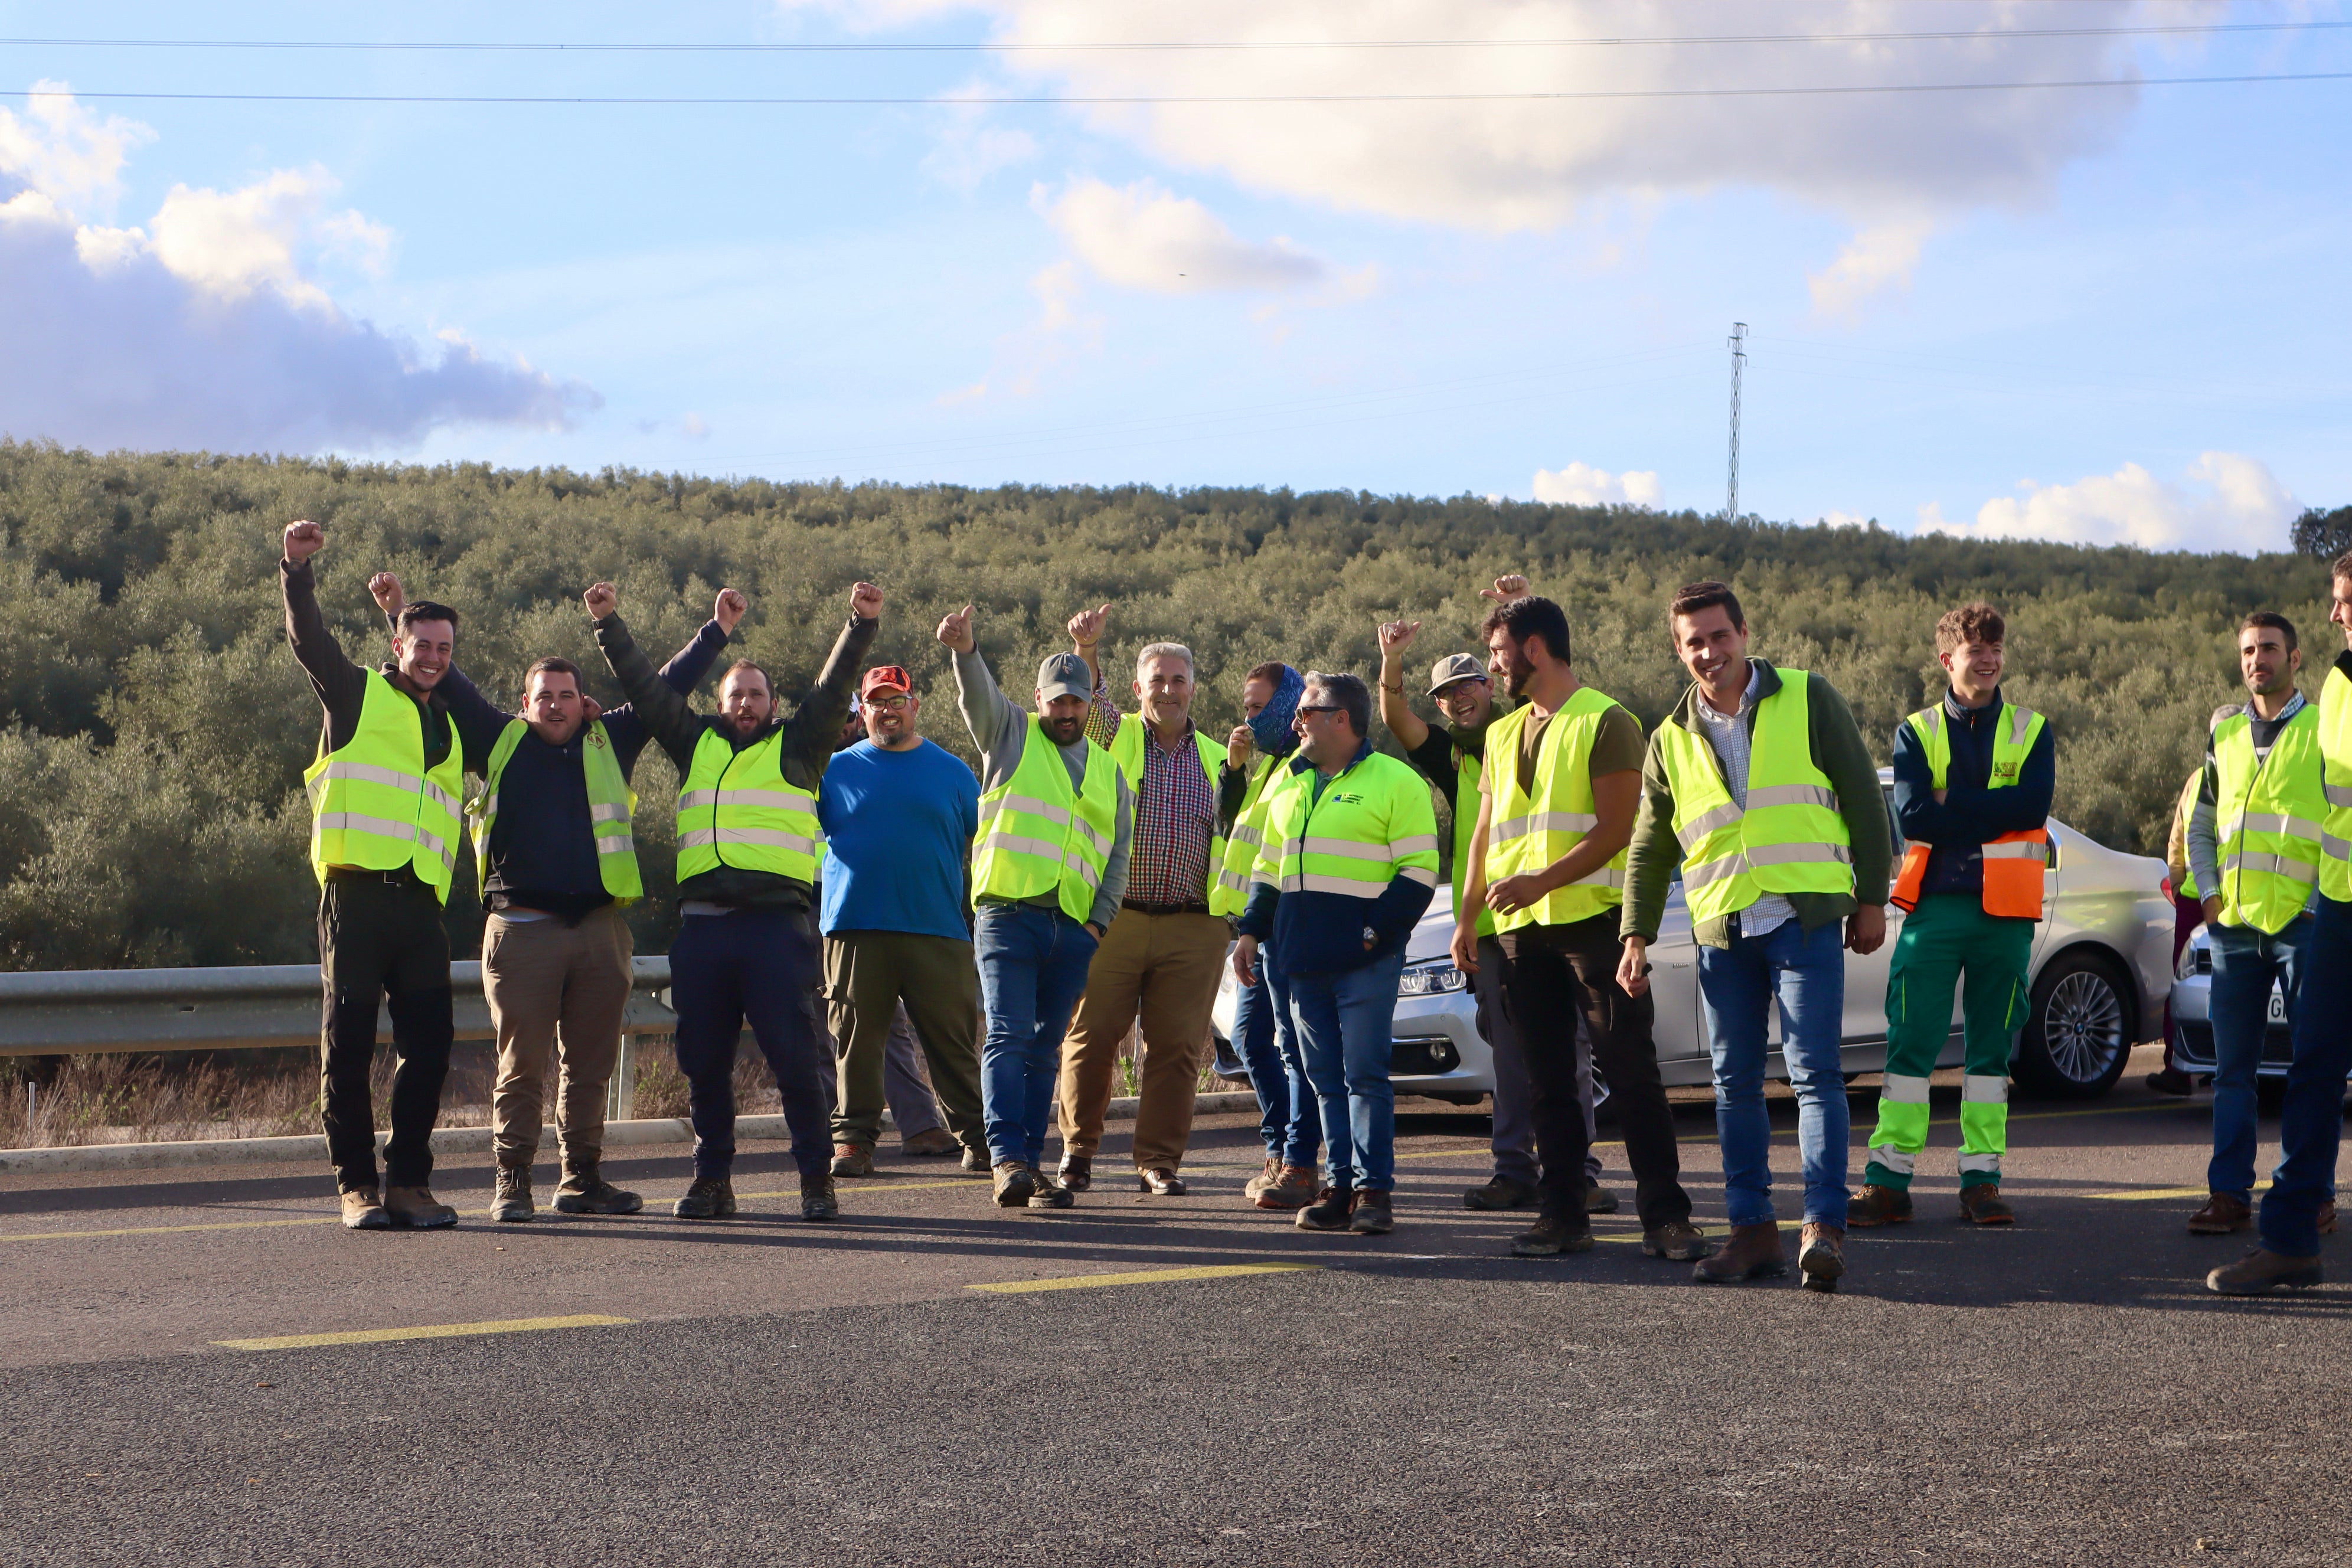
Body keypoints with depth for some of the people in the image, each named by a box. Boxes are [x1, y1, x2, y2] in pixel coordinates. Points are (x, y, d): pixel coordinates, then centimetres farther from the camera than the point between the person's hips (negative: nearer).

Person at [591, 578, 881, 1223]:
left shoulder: (796, 746, 14)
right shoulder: (696, 744, 20)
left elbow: (833, 688, 4)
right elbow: (644, 687, 21)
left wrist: (861, 626, -6)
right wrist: (610, 625, 18)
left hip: (776, 923, -3)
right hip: (701, 922, 3)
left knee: (794, 1054, -7)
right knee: (704, 1060, 5)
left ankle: (816, 1178, 0)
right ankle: (712, 1180, 15)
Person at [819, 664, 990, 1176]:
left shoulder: (950, 771, 12)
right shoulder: (836, 769, 11)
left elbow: (981, 845, 14)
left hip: (938, 929, 0)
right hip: (855, 929, 0)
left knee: (955, 1039, 0)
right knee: (858, 1039, 1)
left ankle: (977, 1135, 6)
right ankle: (853, 1138, 8)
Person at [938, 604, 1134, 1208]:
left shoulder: (1108, 772, 20)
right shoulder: (1011, 735, 10)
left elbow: (1118, 857, 19)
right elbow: (978, 694, -10)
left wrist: (1100, 920, 5)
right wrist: (965, 650, -31)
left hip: (1074, 928, 4)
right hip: (1008, 914, -4)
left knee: (1045, 1049, 5)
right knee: (1008, 1035, -14)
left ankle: (1030, 1164, 7)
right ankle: (1007, 1158, -22)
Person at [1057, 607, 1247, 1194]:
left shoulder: (1215, 757, 16)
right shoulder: (1114, 736, 8)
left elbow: (1235, 833, 21)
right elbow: (1086, 699, -13)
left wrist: (1239, 773, 4)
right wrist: (1085, 649, -31)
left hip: (1192, 929, 2)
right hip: (1111, 920, -2)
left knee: (1176, 1046, 0)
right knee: (1092, 1036, -1)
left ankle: (1159, 1161, 8)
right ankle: (1078, 1149, 13)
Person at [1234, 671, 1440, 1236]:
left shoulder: (1395, 782, -2)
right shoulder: (1289, 782, 19)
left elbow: (1419, 871, -6)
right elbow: (1269, 865, 25)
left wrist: (1376, 930, -14)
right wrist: (1251, 931, 15)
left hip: (1364, 960, -6)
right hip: (1302, 958, 6)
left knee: (1365, 1075, -7)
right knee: (1326, 1078, 6)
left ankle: (1373, 1189, -4)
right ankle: (1338, 1186, 9)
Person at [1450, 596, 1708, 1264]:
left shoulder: (1605, 722, -5)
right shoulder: (1503, 735, 18)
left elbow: (1615, 830, -13)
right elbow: (1485, 833, 20)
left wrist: (1539, 882, -21)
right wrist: (1467, 918, 12)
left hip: (1594, 916, -7)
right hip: (1521, 928, 7)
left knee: (1631, 1070, -7)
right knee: (1548, 1078, 7)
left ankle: (1665, 1216, -7)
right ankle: (1563, 1214, 10)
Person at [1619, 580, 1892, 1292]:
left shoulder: (1808, 701, 2)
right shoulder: (1671, 739, 11)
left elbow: (1863, 799, 4)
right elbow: (1649, 850, 17)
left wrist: (1871, 899, 0)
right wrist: (1637, 937, 9)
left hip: (1805, 919, -4)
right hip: (1722, 931, 4)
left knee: (1814, 1073, -10)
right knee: (1735, 1084, 6)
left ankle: (1824, 1225, -11)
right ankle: (1752, 1228, 13)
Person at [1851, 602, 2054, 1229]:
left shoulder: (2030, 732, 8)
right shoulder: (1917, 732, 7)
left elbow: (2034, 806, -10)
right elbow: (1910, 815, -9)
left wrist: (1951, 804, -11)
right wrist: (1991, 814, -11)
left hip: (2005, 910, 1)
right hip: (1935, 906, -1)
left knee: (1992, 1044, 5)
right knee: (1910, 1042, -4)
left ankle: (1981, 1180, 9)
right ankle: (1888, 1180, -3)